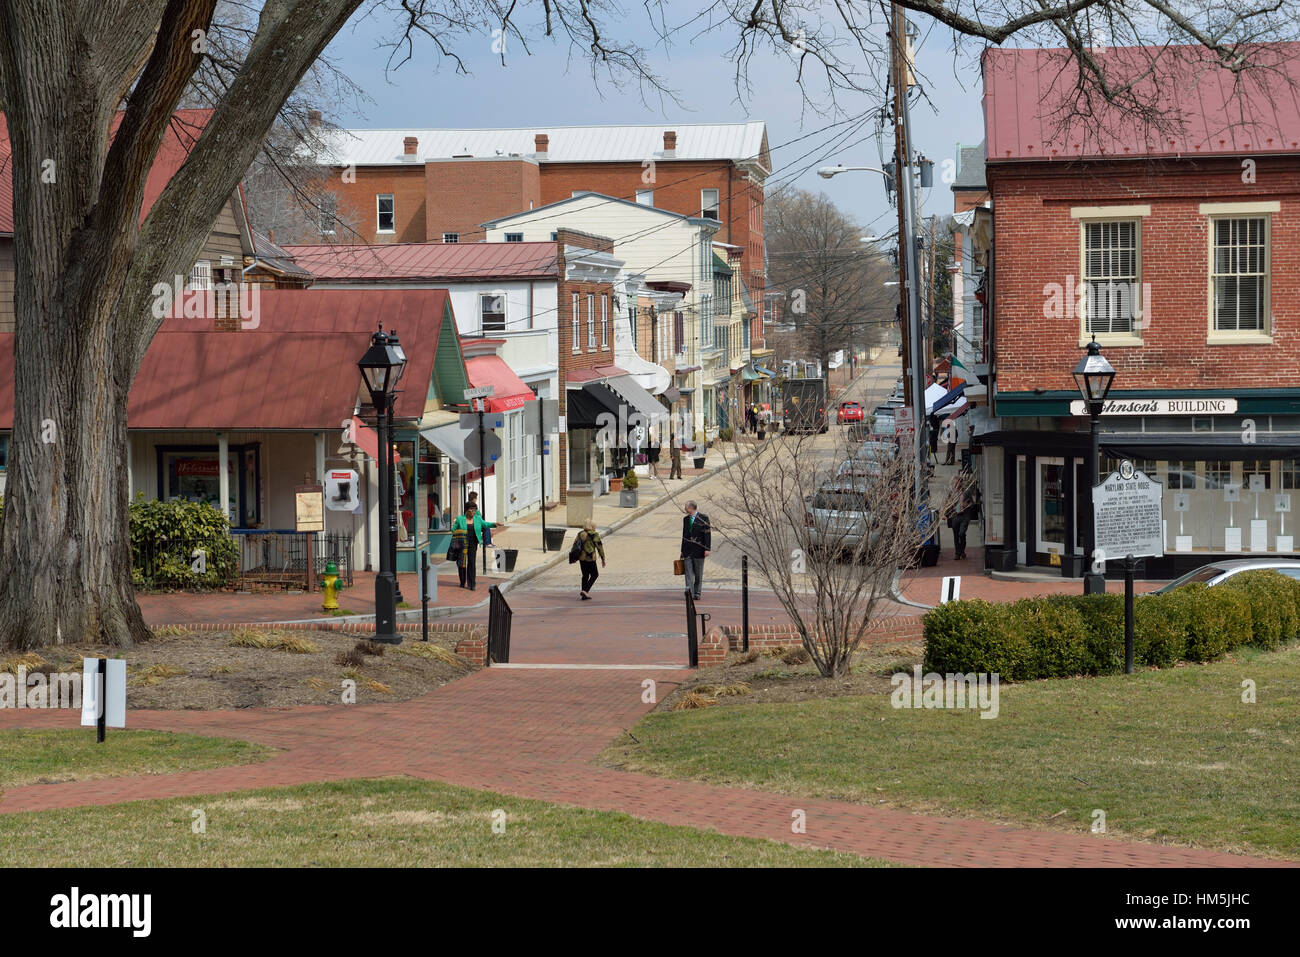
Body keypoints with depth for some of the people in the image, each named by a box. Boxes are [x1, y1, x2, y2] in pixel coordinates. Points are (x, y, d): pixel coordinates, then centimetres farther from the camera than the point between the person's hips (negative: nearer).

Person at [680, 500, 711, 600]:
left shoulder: (703, 518, -4)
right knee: (689, 572, -6)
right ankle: (689, 592, -13)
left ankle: (697, 593, 13)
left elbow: (707, 534, -6)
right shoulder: (686, 519, 13)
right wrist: (682, 550, 18)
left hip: (698, 550, -4)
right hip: (687, 550, 4)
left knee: (698, 573, 5)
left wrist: (707, 549, -14)